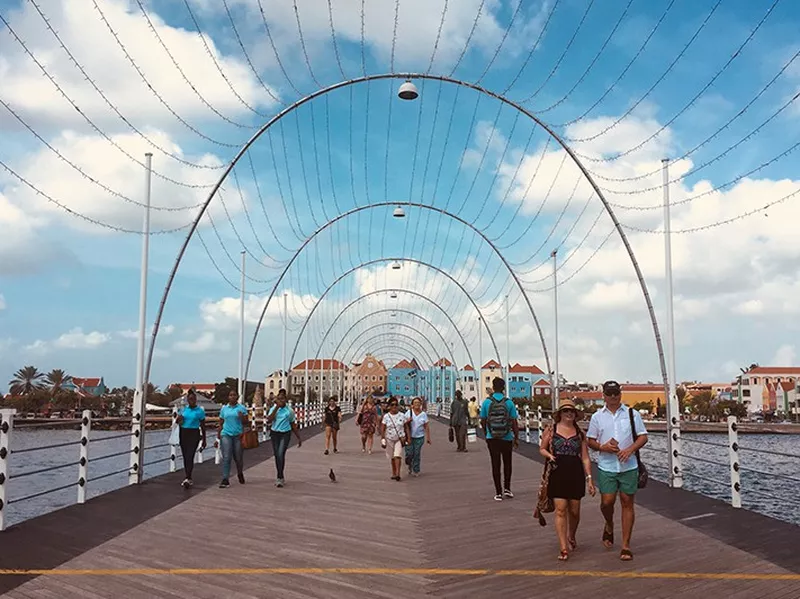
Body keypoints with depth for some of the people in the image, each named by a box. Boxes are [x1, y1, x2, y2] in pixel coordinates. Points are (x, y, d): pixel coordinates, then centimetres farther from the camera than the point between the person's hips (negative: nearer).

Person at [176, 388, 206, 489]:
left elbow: (203, 426, 2)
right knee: (185, 457, 9)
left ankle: (187, 479, -22)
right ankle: (188, 478, 18)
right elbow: (177, 421, 20)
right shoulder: (183, 410, 9)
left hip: (194, 435, -5)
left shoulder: (200, 411, -3)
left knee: (190, 457, -15)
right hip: (183, 434, 5)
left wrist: (204, 440, 3)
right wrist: (178, 419, -4)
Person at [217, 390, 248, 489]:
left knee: (238, 457, 9)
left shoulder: (242, 408, 4)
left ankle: (240, 473, 37)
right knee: (226, 457, -8)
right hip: (226, 434, 1)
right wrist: (218, 435, 7)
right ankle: (225, 480, -7)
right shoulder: (224, 408, 9)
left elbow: (245, 422, 3)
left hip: (238, 435, 0)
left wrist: (242, 417, -17)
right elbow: (221, 423, 12)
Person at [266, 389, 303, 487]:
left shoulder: (289, 410, 3)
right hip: (275, 434, 2)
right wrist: (277, 407, -18)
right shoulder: (273, 408, 3)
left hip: (285, 434, -2)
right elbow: (269, 420, -15)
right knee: (277, 455, 8)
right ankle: (281, 477, 23)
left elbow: (293, 425, 11)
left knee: (281, 454, -17)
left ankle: (279, 478, -14)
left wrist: (299, 438, 13)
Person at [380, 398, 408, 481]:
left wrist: (406, 438, 3)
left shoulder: (402, 416, 0)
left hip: (400, 439, -1)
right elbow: (382, 428, -2)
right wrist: (382, 439, -9)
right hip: (389, 439, 1)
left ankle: (397, 474, -20)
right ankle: (393, 473, 23)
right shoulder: (386, 416, -2)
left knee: (398, 455, -16)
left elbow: (406, 427, 6)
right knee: (392, 457, 10)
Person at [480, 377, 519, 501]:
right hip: (507, 438, 0)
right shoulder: (509, 403, -7)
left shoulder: (486, 402, -4)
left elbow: (483, 421, 3)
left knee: (495, 464, 7)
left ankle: (498, 492, 8)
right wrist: (516, 438, 4)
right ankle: (507, 488, 17)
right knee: (507, 463, 17)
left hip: (492, 438, 0)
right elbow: (514, 423, -6)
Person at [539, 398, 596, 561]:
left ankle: (571, 537, 39)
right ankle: (564, 549, -4)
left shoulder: (580, 433, 6)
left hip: (576, 474, 2)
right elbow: (542, 448, 12)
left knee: (574, 511, 9)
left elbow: (585, 458, 6)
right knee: (561, 510, -7)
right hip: (557, 474, -2)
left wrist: (589, 479, 0)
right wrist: (549, 455, -10)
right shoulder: (550, 430, 2)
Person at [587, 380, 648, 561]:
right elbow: (591, 441, 8)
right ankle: (609, 526, 30)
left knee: (627, 503, 2)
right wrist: (603, 447, -13)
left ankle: (626, 546, 8)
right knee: (607, 502, -4)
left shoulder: (632, 414, 5)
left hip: (629, 466, 0)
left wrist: (630, 449, -14)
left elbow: (643, 437, 3)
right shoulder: (597, 417, 6)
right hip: (606, 466, 0)